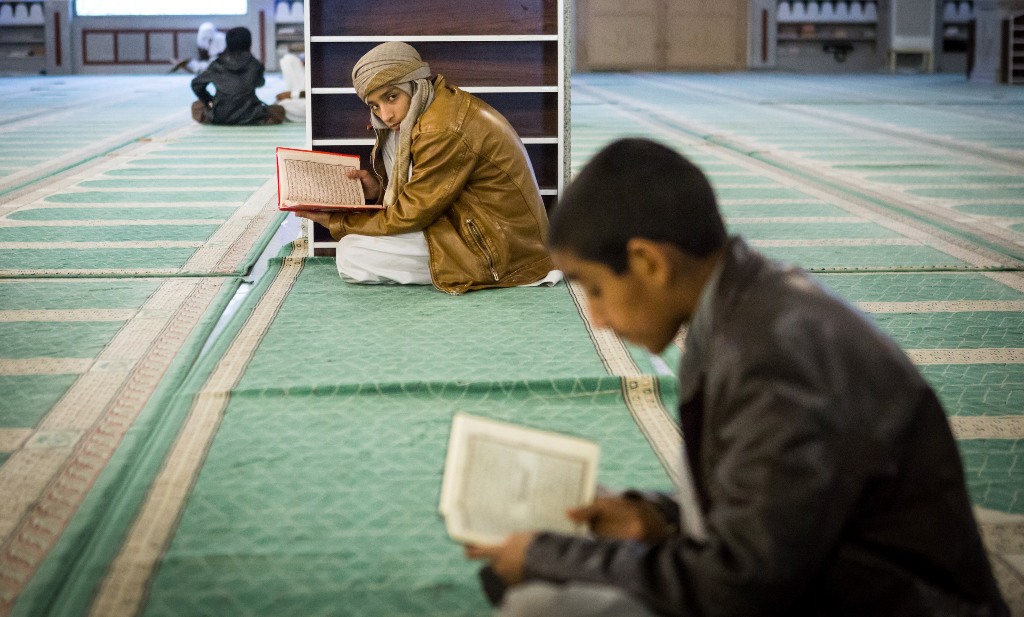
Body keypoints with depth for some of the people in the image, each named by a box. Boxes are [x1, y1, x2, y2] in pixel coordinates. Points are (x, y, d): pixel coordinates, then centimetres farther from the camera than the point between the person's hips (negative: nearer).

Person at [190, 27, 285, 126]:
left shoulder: (217, 64, -1)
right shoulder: (255, 65, -5)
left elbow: (196, 83, 8)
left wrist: (208, 101, 21)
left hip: (218, 118, 3)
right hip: (248, 118, -3)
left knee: (197, 106, 30)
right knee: (279, 110, 17)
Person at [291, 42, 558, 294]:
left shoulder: (443, 133, -24)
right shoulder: (445, 101, 6)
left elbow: (411, 213, -16)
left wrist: (336, 222, -5)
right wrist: (381, 188, 2)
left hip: (503, 250, -10)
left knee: (351, 255, -12)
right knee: (393, 140, 12)